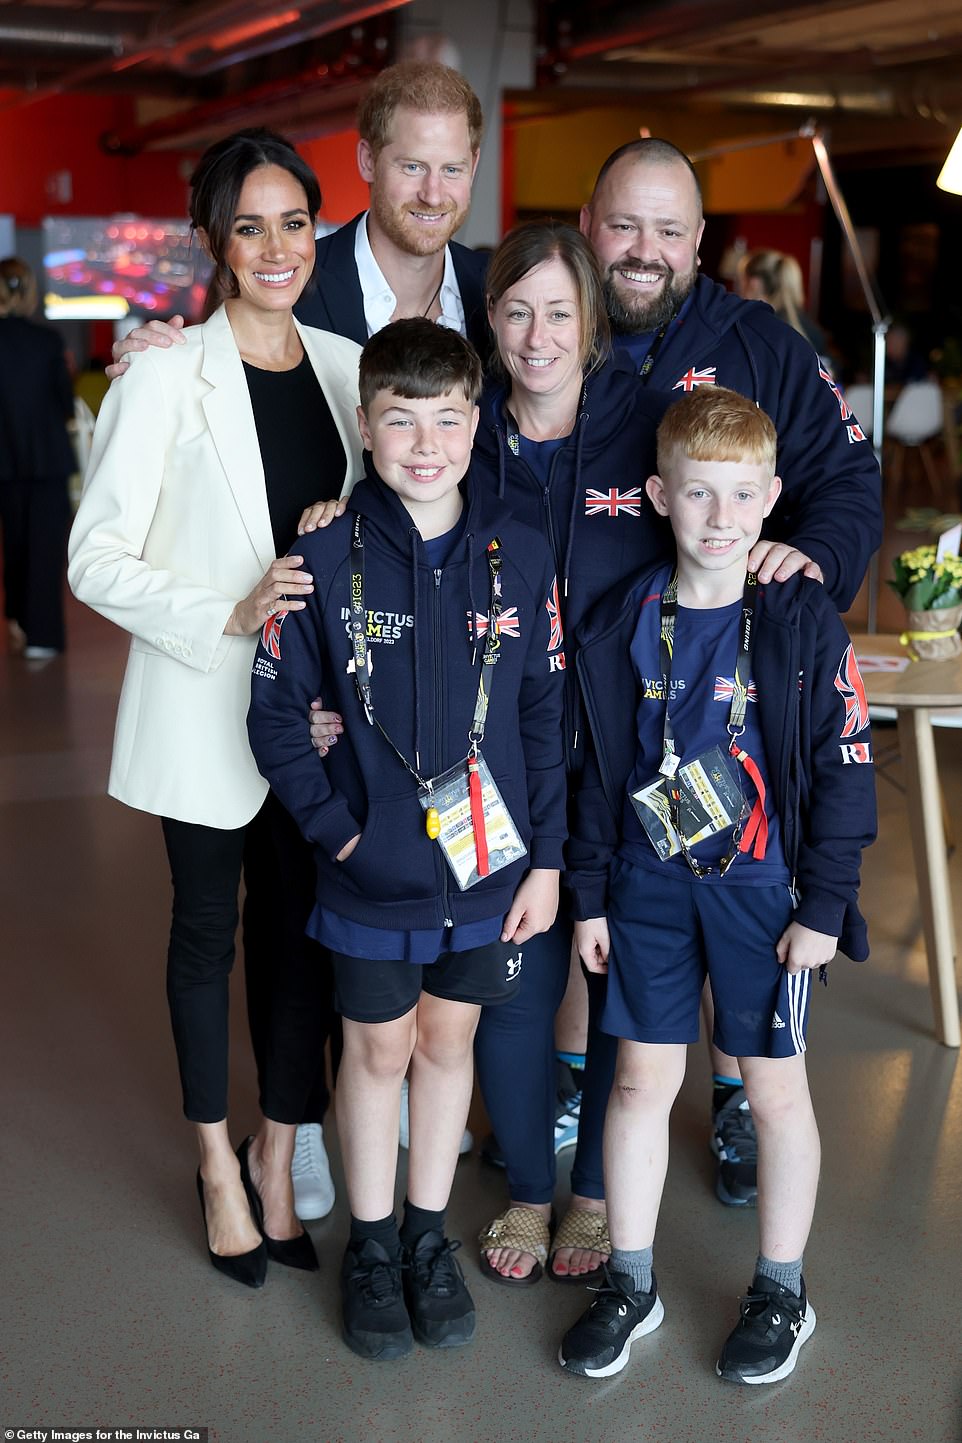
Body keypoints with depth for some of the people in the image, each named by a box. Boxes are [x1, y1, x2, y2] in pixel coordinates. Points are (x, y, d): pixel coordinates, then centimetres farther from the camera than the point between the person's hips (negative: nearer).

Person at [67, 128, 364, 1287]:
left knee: (299, 931, 12)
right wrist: (229, 614, -22)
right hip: (201, 704, -4)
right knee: (208, 931, 12)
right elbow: (97, 559, -11)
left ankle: (278, 1158, 29)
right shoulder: (166, 378, -11)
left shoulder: (346, 367, 4)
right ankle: (217, 1160, 31)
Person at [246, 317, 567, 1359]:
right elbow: (276, 714, -5)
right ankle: (370, 1244, 32)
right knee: (378, 1048, 13)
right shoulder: (328, 557, -10)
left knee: (448, 1039, 17)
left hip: (487, 863, 2)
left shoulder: (519, 557, -5)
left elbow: (546, 715, 0)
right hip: (372, 872, -1)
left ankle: (429, 1235, 36)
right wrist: (333, 827, -10)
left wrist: (546, 857, -1)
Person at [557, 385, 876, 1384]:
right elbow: (597, 769, 5)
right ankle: (630, 1283, 27)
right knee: (641, 1079, 10)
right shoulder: (620, 627, -2)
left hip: (764, 886, -2)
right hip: (650, 885, 3)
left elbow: (844, 769, -7)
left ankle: (781, 1292, 27)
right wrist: (589, 894, 5)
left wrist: (823, 906, -9)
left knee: (775, 1087, 9)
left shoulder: (804, 624, -10)